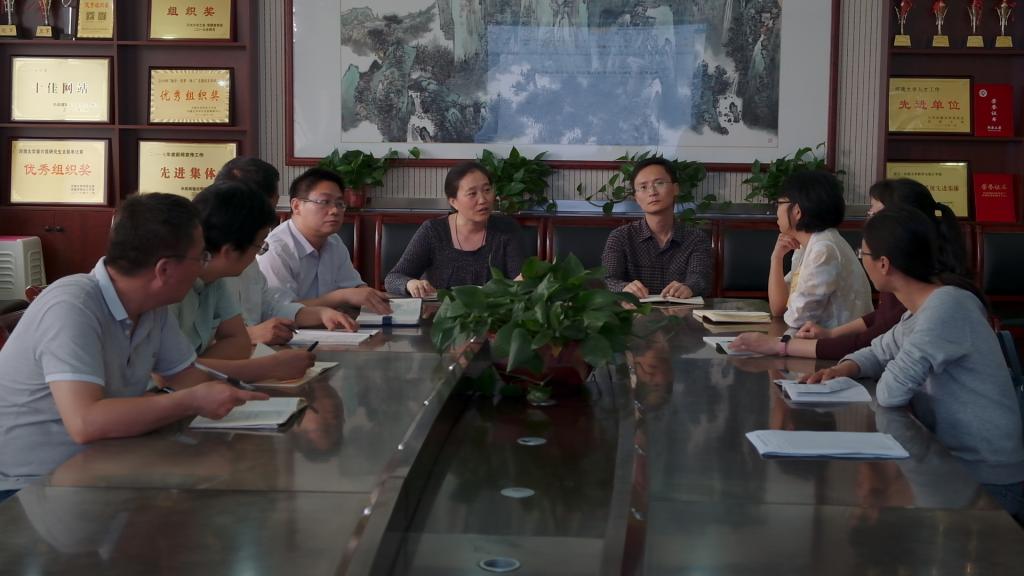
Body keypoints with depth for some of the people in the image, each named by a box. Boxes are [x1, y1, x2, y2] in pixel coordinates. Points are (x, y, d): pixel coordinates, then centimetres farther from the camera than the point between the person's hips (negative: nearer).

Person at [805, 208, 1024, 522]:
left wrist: (890, 380, -4)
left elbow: (891, 392, -27)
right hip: (954, 460, 8)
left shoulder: (948, 306, -24)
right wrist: (847, 368, 0)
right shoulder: (921, 308, 4)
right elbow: (881, 351, 20)